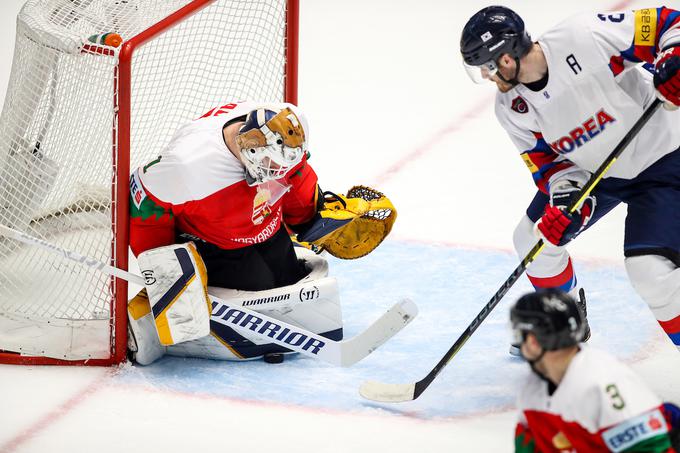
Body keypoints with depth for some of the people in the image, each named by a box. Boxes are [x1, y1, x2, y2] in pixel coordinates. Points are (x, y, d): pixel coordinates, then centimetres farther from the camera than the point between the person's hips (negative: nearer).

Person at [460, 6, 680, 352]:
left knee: (649, 268, -21)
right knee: (533, 239, 9)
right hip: (592, 170, 7)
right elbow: (547, 161, -6)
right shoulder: (511, 109, -10)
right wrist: (566, 195, -26)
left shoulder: (585, 36, -30)